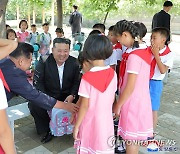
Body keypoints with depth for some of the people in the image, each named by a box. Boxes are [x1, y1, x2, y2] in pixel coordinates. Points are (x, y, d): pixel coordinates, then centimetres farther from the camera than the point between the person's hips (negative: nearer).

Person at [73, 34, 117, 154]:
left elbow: (84, 106, -17)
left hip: (90, 122, -4)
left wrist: (76, 126, -6)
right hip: (106, 121, 4)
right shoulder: (112, 74, -5)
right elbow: (112, 99, 4)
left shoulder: (87, 78, -20)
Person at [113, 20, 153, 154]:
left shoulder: (134, 56, -24)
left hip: (132, 101, -8)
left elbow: (130, 87, -22)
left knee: (130, 139, 9)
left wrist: (118, 105, -12)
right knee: (134, 138, 24)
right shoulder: (144, 50, 2)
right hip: (142, 98, 8)